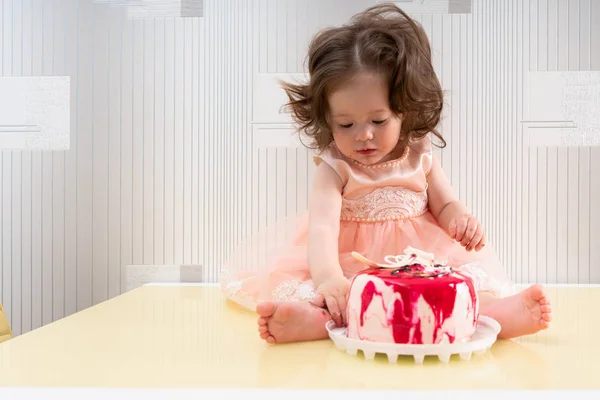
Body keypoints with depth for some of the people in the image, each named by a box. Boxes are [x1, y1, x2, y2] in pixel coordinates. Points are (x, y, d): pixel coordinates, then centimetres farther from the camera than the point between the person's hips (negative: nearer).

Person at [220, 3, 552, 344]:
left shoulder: (420, 158, 2)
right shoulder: (335, 169, -10)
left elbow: (445, 204, 14)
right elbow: (323, 226, -26)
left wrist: (461, 218, -13)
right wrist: (327, 278, -46)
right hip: (349, 264, -3)